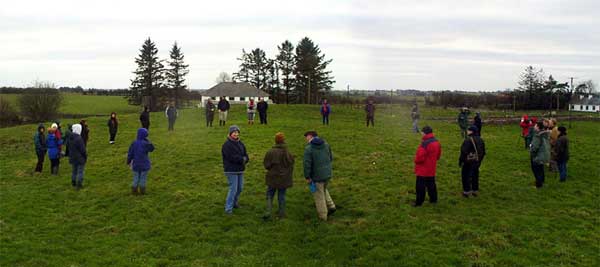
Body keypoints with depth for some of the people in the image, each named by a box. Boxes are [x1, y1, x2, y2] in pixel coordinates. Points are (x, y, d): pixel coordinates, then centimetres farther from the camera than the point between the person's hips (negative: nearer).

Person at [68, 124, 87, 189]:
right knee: (80, 172, 2)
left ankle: (73, 183, 31)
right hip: (80, 159, -8)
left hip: (72, 158, 8)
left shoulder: (70, 138, 1)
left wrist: (70, 156, 20)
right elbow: (83, 149, -19)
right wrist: (86, 156, -5)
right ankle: (79, 185, 4)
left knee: (74, 171, 20)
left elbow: (69, 148, 12)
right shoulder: (79, 138, -24)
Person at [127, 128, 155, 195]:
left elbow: (130, 153, -2)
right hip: (144, 164, -3)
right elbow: (152, 149, 0)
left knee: (136, 177, 16)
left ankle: (134, 191, 21)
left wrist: (129, 161, 13)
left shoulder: (134, 143, -8)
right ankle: (142, 191, 19)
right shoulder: (145, 144, -19)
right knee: (143, 177, 11)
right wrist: (148, 141, -6)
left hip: (136, 164, 3)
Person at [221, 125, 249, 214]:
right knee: (233, 188, -9)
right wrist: (242, 159, -12)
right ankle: (228, 208, -1)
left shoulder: (240, 143, 10)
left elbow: (245, 155, 8)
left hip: (240, 170, 8)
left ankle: (235, 202, 37)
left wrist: (245, 159, -16)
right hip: (231, 170, -7)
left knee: (240, 188, 16)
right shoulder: (227, 144, -14)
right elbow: (231, 157, -22)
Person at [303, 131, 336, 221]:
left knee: (319, 196, 9)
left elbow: (307, 164, -20)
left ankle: (322, 216, 20)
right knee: (324, 190, 30)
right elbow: (331, 158, 10)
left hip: (317, 176, -6)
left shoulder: (308, 148, -17)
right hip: (327, 174, 6)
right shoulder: (326, 144, 2)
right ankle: (330, 206, 20)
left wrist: (307, 177, -10)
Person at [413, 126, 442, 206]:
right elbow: (438, 155, 15)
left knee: (420, 186, 2)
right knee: (431, 184, 20)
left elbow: (420, 157, -25)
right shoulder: (436, 142, 4)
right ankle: (433, 199, 30)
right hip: (431, 169, 8)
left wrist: (416, 160, -4)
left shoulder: (425, 144, -25)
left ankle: (419, 202, 8)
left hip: (423, 170, -8)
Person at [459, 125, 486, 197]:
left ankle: (467, 191, 9)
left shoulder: (468, 140, -22)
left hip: (469, 162, -7)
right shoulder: (480, 140, 5)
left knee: (466, 176, 5)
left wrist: (460, 161, -10)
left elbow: (464, 152, -21)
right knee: (475, 176, 17)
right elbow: (483, 152, 13)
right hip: (477, 162, 8)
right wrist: (479, 160, 22)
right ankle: (475, 190, 26)